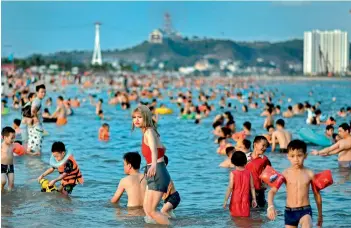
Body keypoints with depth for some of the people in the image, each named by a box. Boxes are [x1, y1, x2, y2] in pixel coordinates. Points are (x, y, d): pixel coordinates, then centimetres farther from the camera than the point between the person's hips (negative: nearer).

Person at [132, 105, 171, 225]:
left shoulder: (148, 131, -15)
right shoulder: (147, 132, 13)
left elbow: (154, 149, -37)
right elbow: (163, 148, 29)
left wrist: (154, 165, -55)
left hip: (158, 174, -10)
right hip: (154, 175, 10)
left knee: (151, 210, -9)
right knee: (146, 208, 13)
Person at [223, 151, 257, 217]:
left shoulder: (233, 173, -10)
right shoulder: (248, 173, -1)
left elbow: (230, 187, -13)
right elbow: (252, 187, 2)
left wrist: (225, 200, -9)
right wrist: (254, 199, 10)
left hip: (235, 200, -2)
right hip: (245, 200, 2)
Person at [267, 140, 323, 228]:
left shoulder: (309, 174, -3)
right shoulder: (285, 174, -4)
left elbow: (317, 194, 9)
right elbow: (272, 191, -9)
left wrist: (320, 215, 16)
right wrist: (270, 206, -28)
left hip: (305, 210, -2)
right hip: (289, 211, 2)